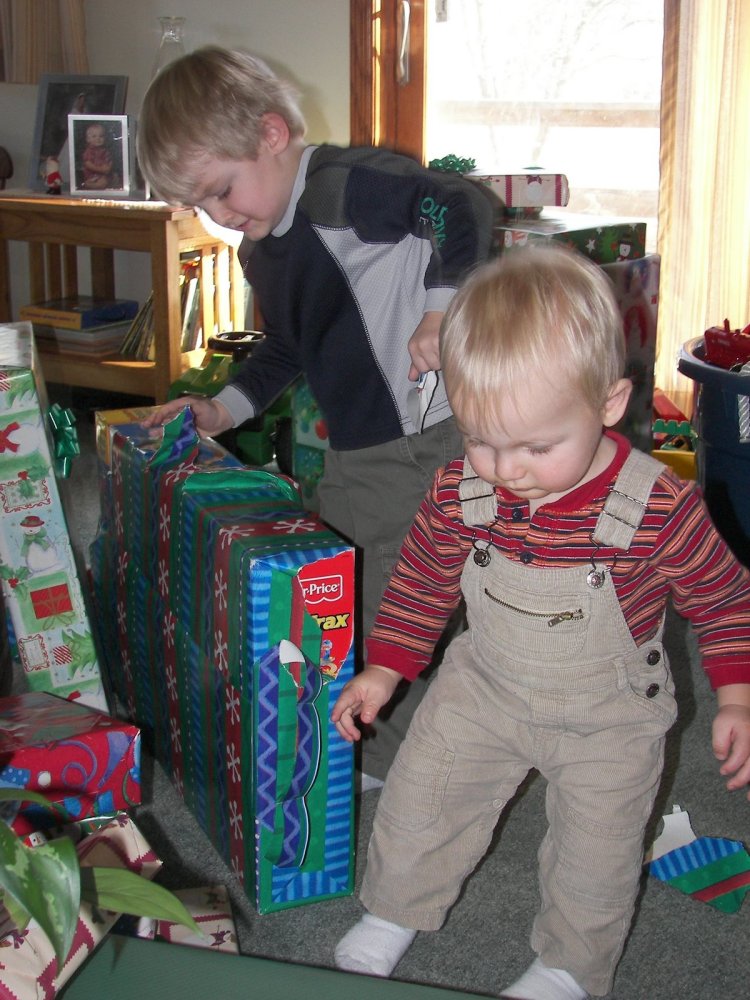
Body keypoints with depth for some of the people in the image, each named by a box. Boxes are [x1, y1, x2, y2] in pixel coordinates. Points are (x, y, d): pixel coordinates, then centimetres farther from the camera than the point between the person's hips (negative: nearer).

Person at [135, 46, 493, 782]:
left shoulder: (346, 186, -17)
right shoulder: (261, 252, 13)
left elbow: (463, 209, -27)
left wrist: (441, 310, -26)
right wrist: (226, 408, 18)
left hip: (438, 436, -9)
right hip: (355, 453, 9)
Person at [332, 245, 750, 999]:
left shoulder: (660, 510, -28)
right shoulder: (458, 493, -18)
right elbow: (421, 582, 0)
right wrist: (383, 671, 2)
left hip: (608, 718, -2)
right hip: (483, 690, 3)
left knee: (595, 852, 7)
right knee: (419, 795, 9)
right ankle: (393, 915, 38)